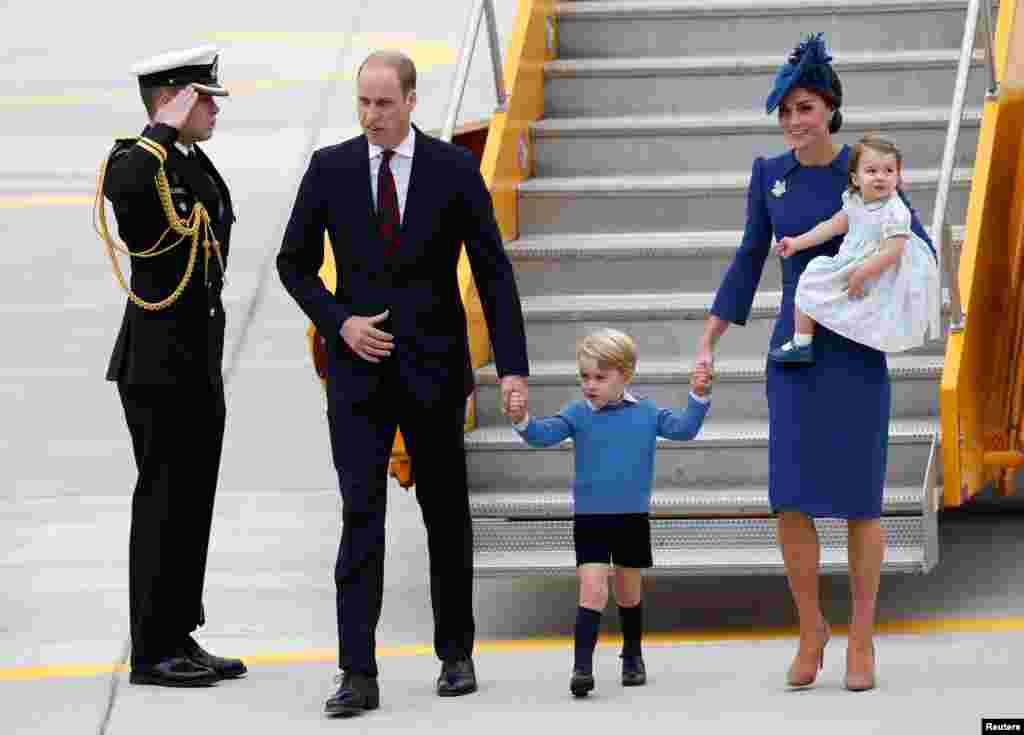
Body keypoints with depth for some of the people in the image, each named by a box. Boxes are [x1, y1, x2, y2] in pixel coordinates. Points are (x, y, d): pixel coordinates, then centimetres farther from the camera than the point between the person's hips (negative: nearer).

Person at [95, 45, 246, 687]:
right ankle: (151, 652, 0)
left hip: (200, 365, 9)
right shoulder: (133, 163, -13)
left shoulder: (197, 168, 15)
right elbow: (124, 190, -41)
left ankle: (179, 639, 17)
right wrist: (164, 129, -27)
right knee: (164, 501, -5)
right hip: (157, 364, -9)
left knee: (194, 502, 11)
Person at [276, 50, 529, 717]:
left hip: (433, 368, 0)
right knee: (361, 515, -8)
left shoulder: (455, 169, -3)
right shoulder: (330, 169, 0)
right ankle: (358, 675, -11)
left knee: (447, 513, 10)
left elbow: (494, 271, -2)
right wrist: (341, 322, -7)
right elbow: (294, 263, 8)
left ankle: (456, 654, 25)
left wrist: (512, 366, -8)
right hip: (359, 366, 0)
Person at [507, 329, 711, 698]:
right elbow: (544, 433, -15)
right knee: (592, 591, -14)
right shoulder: (578, 414, -4)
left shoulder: (646, 413, 1)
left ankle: (632, 656, 36)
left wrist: (699, 397, -13)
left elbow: (683, 428, 1)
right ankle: (582, 666, -16)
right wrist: (522, 421, -36)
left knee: (629, 594, 16)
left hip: (633, 517, 2)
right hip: (590, 518, -2)